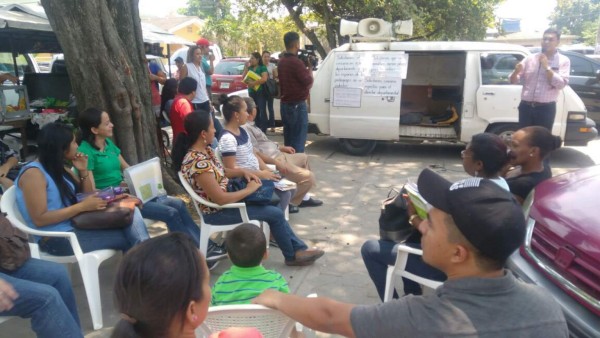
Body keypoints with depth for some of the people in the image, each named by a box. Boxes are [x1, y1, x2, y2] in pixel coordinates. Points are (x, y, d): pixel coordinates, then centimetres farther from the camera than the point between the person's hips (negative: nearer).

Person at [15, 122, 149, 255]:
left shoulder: (60, 169, 13)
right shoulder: (33, 173, -12)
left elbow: (87, 195, 19)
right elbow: (39, 219, -20)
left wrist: (83, 171, 3)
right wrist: (82, 206, -23)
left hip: (74, 227, 8)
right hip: (55, 239, -8)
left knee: (130, 213, -15)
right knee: (126, 236, -17)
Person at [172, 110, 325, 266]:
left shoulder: (204, 150, -2)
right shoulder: (198, 162, -31)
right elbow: (220, 199, -30)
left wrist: (243, 172, -2)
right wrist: (249, 190, -18)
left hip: (226, 196, 10)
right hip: (216, 211, -10)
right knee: (276, 213, -4)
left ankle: (298, 248, 18)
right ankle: (293, 255, 19)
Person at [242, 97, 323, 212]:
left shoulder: (250, 125, 14)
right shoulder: (245, 128, -20)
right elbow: (255, 154, -26)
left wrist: (282, 148, 21)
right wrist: (277, 163, -25)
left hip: (277, 155, 12)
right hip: (271, 162, -12)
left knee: (303, 157, 28)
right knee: (308, 177, -16)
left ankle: (303, 197, 27)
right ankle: (289, 204, 2)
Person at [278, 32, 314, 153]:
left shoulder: (281, 61, 9)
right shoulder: (296, 62, -18)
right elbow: (309, 83, -13)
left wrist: (305, 67, 12)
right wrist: (309, 69, 1)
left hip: (285, 104, 9)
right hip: (297, 105, -9)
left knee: (288, 138, 16)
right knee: (298, 140, -2)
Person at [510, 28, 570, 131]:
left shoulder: (563, 61, 2)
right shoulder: (530, 58, 7)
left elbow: (561, 84, -11)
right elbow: (513, 80, 6)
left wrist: (547, 67, -14)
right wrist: (516, 71, -16)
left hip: (546, 108, -2)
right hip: (526, 107, 2)